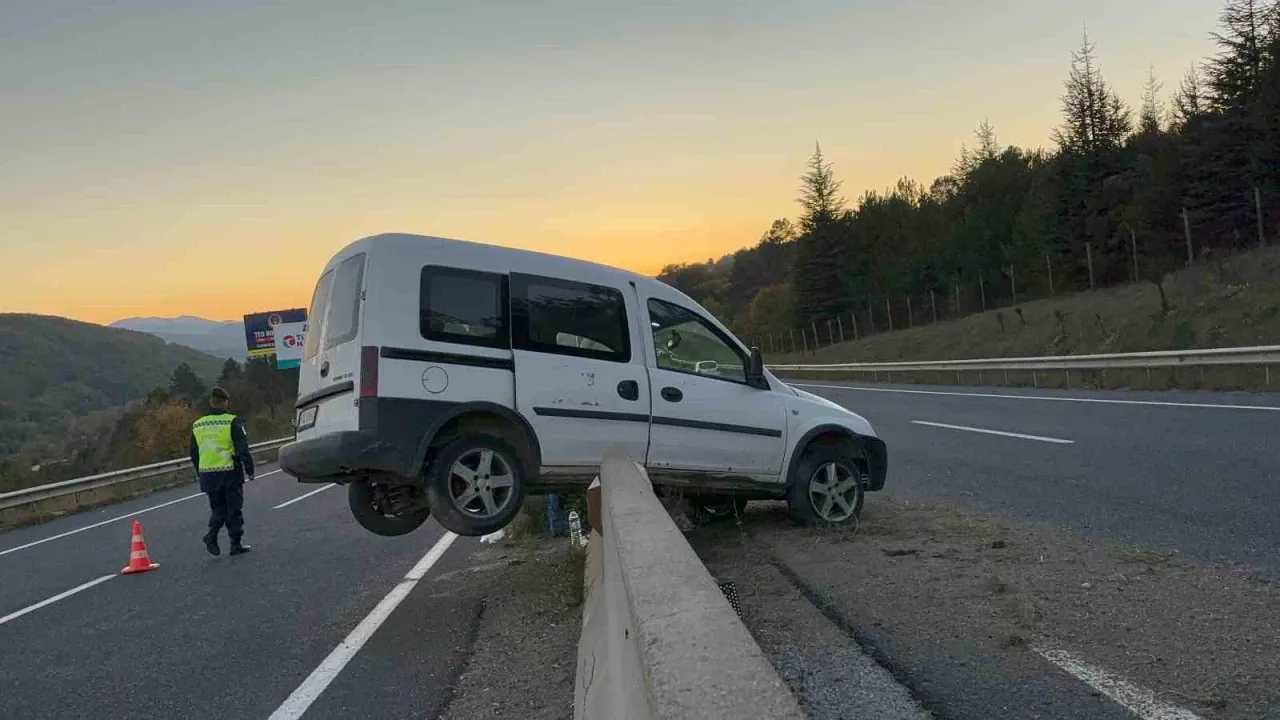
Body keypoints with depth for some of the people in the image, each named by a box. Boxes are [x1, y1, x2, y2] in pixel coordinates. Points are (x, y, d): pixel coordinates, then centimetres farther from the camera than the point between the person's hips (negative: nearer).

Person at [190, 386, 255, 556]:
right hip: (230, 473, -4)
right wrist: (249, 470, -4)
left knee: (217, 508, 18)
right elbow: (243, 448, -12)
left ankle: (212, 534, -3)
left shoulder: (197, 425, 7)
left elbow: (194, 454, 14)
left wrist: (201, 474, 23)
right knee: (234, 508, 5)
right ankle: (236, 544, 8)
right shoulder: (231, 422, -10)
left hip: (207, 474, 4)